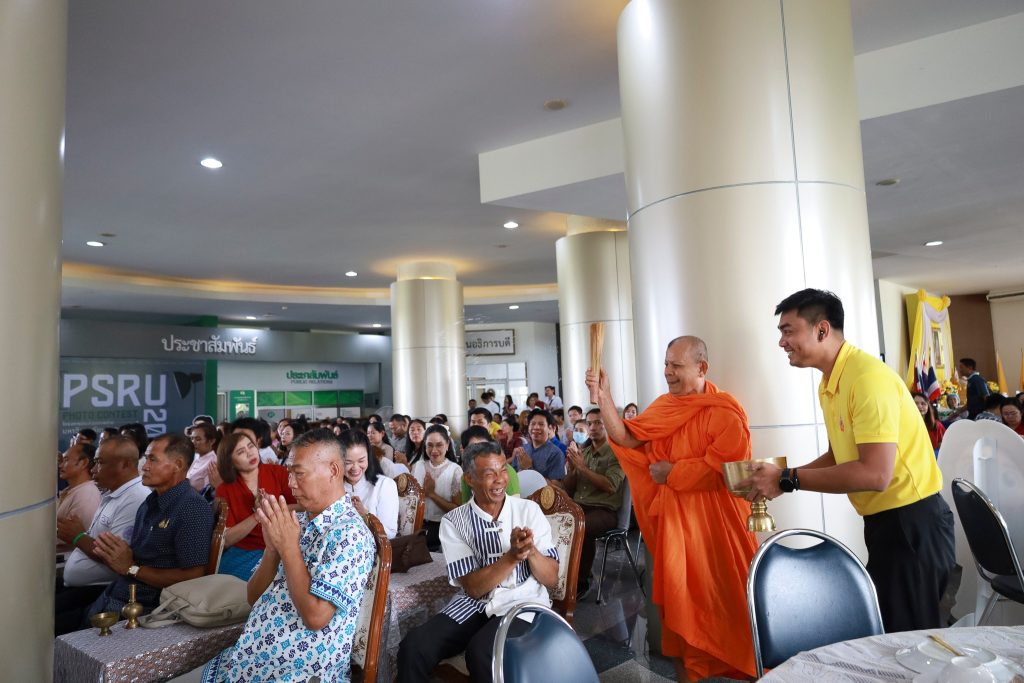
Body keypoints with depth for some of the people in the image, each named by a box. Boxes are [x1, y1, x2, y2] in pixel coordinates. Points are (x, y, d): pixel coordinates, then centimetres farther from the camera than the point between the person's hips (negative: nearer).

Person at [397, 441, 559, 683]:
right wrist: (513, 555, -23)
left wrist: (530, 551, -24)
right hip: (474, 604, 1)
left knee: (482, 651, -30)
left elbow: (551, 579, -3)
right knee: (414, 645, -22)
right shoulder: (453, 521, -3)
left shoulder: (528, 509, -3)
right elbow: (473, 588, -9)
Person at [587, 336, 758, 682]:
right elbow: (626, 438, -4)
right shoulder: (663, 406, 6)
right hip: (673, 516, 6)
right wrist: (604, 397, -14)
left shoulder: (725, 411, -12)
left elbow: (722, 467, -21)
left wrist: (672, 472, -12)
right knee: (679, 591, 13)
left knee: (721, 594, 7)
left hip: (714, 519, -5)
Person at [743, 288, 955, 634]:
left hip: (912, 520, -9)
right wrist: (778, 478, 1)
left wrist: (788, 480, -24)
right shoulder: (828, 384, 5)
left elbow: (875, 473, -29)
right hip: (884, 520, 9)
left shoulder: (868, 377, -23)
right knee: (888, 628, 20)